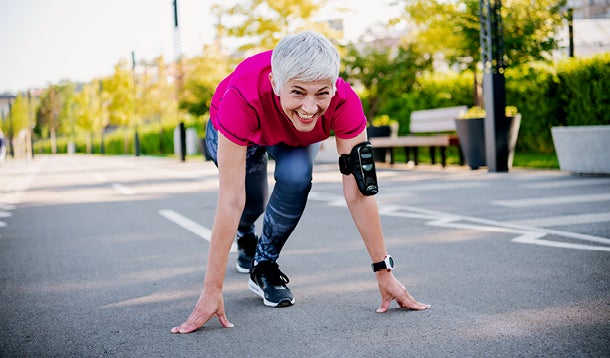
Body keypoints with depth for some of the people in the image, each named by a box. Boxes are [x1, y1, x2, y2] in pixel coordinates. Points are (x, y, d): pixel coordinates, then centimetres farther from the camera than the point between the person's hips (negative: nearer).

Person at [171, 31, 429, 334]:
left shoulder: (344, 102, -38)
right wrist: (212, 291, -41)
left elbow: (359, 192, -32)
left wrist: (384, 273, -29)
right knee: (250, 204, -14)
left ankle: (264, 266, -3)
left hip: (298, 138, 1)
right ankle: (245, 240, 26)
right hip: (230, 133, 0)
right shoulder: (242, 98, -44)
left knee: (295, 175, -28)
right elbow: (230, 200, -43)